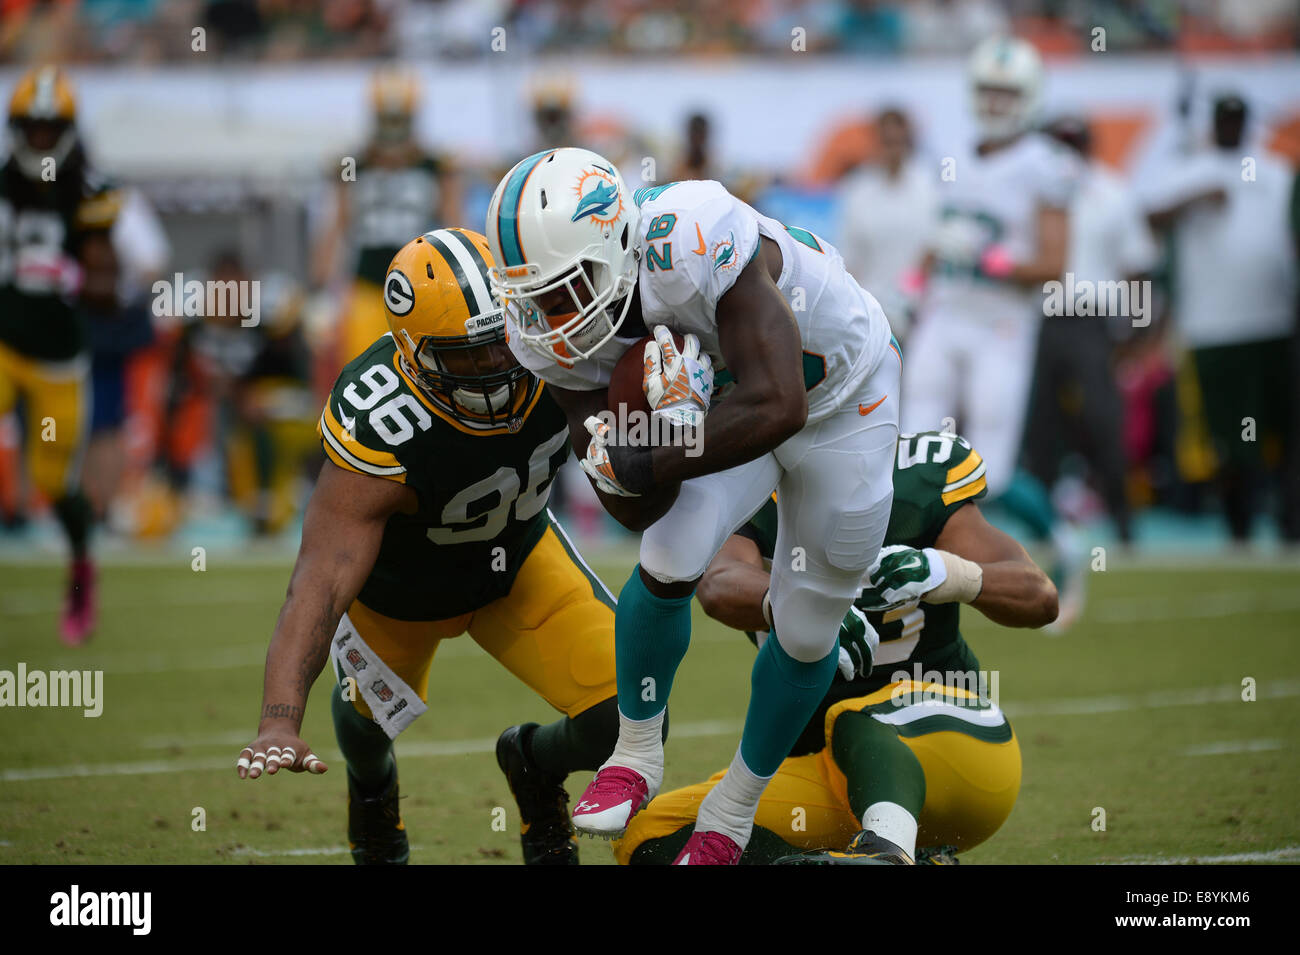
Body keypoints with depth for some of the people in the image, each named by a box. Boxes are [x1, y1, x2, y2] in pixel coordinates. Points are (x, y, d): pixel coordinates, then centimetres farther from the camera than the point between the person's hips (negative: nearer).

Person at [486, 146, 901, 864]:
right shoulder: (551, 332, -24)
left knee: (807, 631, 6)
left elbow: (775, 410, -46)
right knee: (668, 562, -17)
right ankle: (637, 754, 8)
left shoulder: (693, 244, -45)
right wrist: (672, 420, -42)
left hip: (839, 396, -4)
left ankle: (732, 812, 27)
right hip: (707, 389, 4)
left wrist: (634, 463, -39)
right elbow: (638, 511, -21)